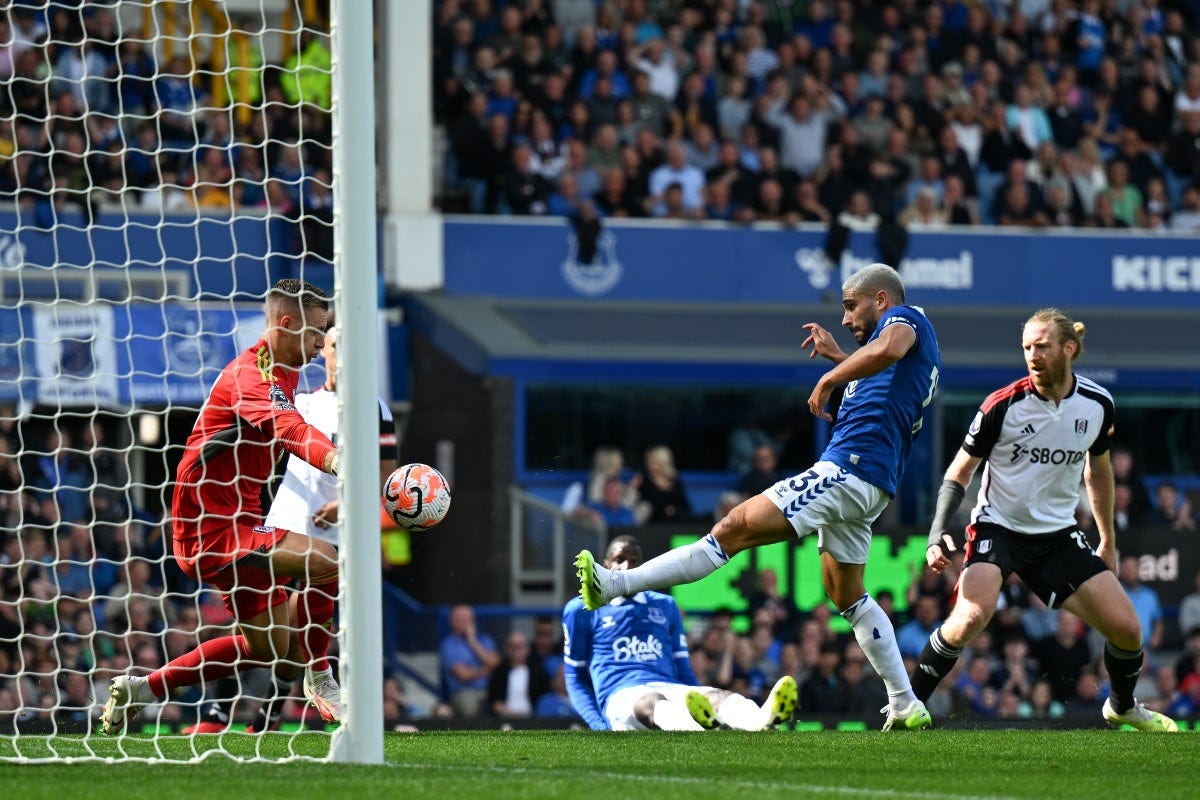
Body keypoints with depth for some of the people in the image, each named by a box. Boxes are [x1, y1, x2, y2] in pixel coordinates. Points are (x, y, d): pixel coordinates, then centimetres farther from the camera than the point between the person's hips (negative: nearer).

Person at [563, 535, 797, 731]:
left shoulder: (665, 606, 27)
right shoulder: (582, 610, 15)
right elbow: (575, 677, 15)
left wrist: (697, 702, 5)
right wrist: (600, 726, -3)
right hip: (621, 696, -4)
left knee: (719, 696, -30)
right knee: (650, 702, -43)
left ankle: (763, 720, -65)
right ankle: (691, 727, -79)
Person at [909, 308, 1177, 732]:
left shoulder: (1098, 404, -3)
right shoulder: (1002, 406, -16)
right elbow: (958, 474, -8)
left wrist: (1107, 541, 21)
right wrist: (937, 534, -22)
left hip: (1058, 533, 4)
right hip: (997, 526, -4)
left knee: (1126, 628, -2)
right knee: (972, 616, -31)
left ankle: (1122, 706, 31)